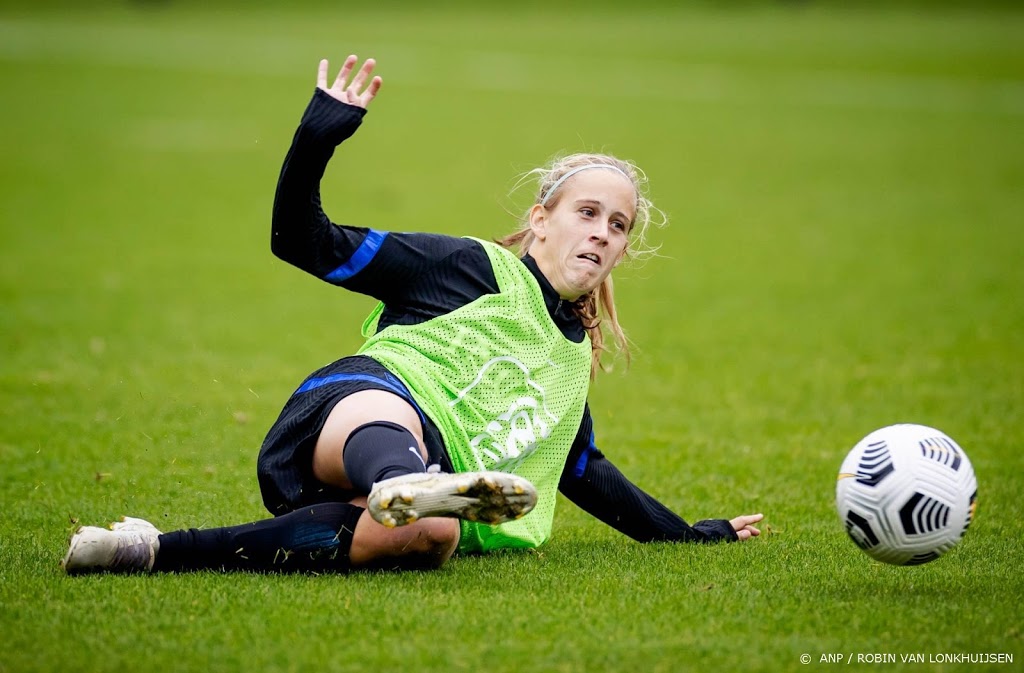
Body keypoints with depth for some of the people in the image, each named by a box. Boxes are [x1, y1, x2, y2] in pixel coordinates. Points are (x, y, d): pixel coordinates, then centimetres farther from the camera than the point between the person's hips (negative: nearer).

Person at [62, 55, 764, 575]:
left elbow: (585, 470, 46)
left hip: (437, 472, 3)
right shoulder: (472, 267, 13)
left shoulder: (573, 358, 32)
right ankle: (402, 486, -83)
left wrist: (685, 532, 48)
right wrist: (318, 137, -8)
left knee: (431, 536, -39)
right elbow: (301, 240, 8)